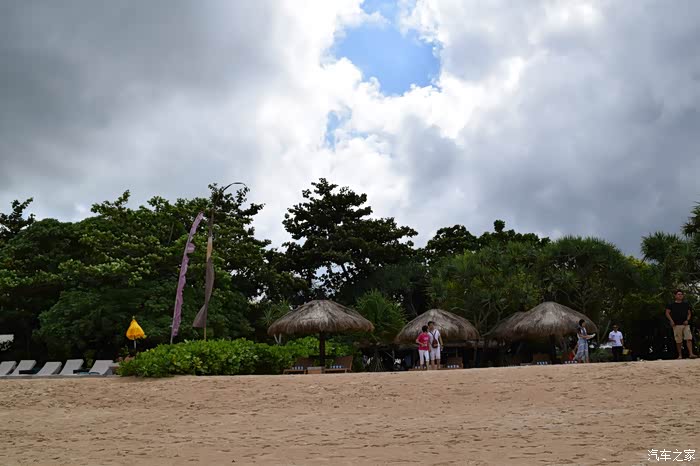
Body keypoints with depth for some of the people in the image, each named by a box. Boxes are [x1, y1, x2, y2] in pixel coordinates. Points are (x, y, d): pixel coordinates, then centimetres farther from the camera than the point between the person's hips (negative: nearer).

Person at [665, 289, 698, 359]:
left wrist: (687, 320, -3)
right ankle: (680, 355, 10)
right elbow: (667, 313, 5)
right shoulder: (671, 304, 7)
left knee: (689, 339, -13)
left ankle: (691, 354, -17)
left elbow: (689, 313, 15)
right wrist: (671, 321, -8)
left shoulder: (686, 304, 14)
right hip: (677, 325, -2)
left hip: (685, 324, 2)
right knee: (678, 341, 2)